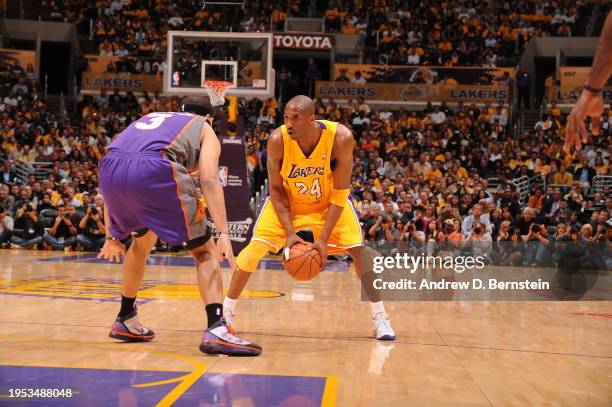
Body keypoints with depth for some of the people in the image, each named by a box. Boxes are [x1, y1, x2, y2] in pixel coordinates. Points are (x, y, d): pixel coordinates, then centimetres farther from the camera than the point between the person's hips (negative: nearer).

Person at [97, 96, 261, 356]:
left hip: (109, 168, 6)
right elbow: (209, 180, 4)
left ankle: (125, 321, 38)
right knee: (204, 251, 8)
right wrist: (223, 233, -4)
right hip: (155, 169, -5)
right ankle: (216, 330, -8)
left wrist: (112, 237, 38)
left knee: (142, 241, 32)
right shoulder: (205, 128, 26)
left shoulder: (149, 118, 40)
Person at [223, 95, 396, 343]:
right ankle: (226, 311, 5)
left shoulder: (341, 138, -32)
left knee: (359, 250, -9)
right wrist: (290, 233, -24)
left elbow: (339, 193, -23)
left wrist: (324, 238, -27)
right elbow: (276, 189, -16)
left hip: (329, 200, 0)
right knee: (256, 246, -12)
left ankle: (380, 318, 7)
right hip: (287, 199, 0)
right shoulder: (277, 140, -30)